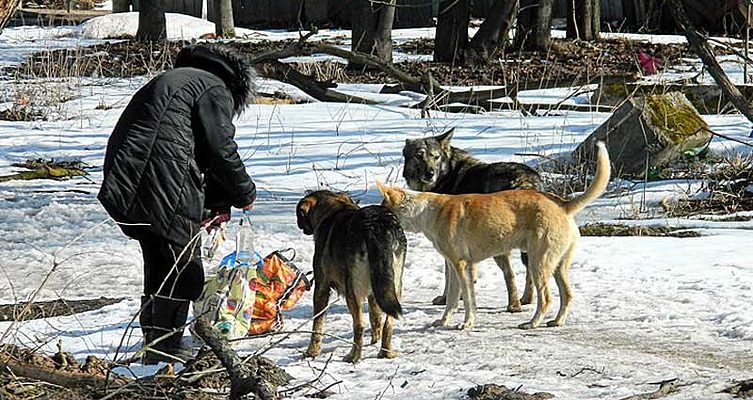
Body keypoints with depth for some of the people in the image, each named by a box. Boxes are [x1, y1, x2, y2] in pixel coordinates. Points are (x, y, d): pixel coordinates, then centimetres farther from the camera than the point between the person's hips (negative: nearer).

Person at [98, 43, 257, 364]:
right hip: (165, 191, -9)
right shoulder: (215, 89, 2)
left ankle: (154, 339, 30)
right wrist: (245, 194, 11)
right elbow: (222, 151, -4)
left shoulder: (171, 81, 30)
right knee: (182, 265, 0)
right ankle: (165, 346, 1)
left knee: (158, 261, 21)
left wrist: (216, 201, 27)